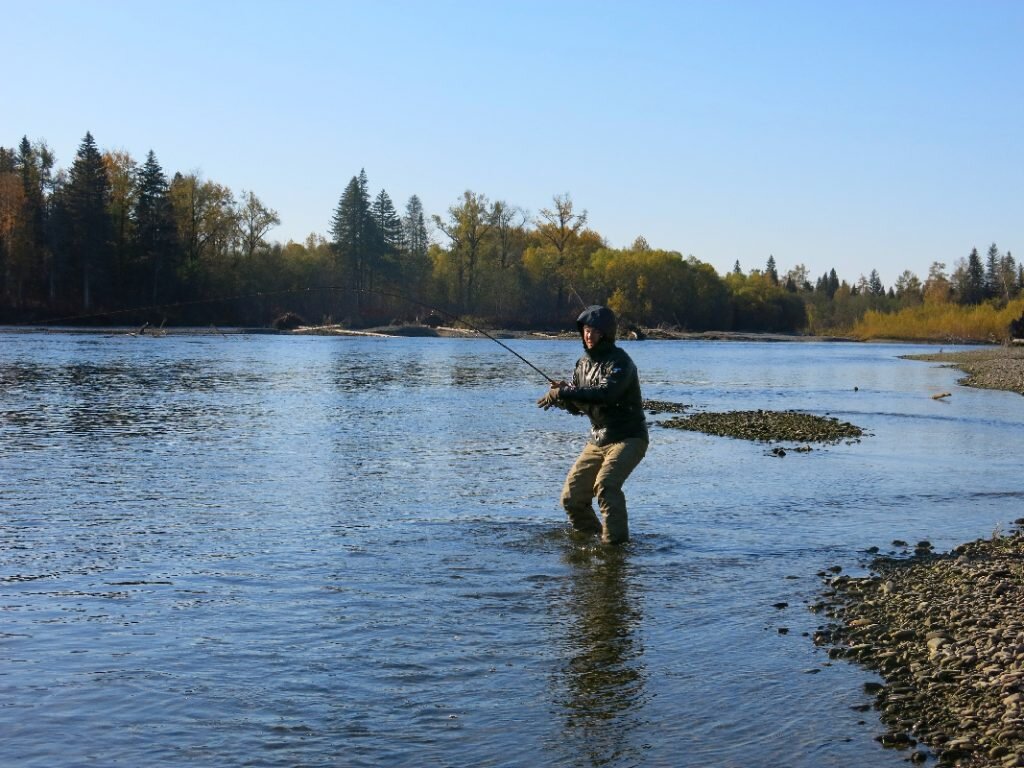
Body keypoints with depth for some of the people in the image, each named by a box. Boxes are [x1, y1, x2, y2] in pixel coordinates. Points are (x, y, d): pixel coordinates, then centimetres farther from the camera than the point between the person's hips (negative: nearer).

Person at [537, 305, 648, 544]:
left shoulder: (619, 361, -15)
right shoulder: (584, 363, 9)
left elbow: (605, 394, -31)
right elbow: (578, 405, 9)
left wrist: (563, 393, -31)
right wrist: (562, 396, -13)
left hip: (628, 437, -8)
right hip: (597, 441, 8)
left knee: (605, 485, -29)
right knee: (571, 497, 5)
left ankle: (616, 541, -19)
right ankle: (590, 534, 27)